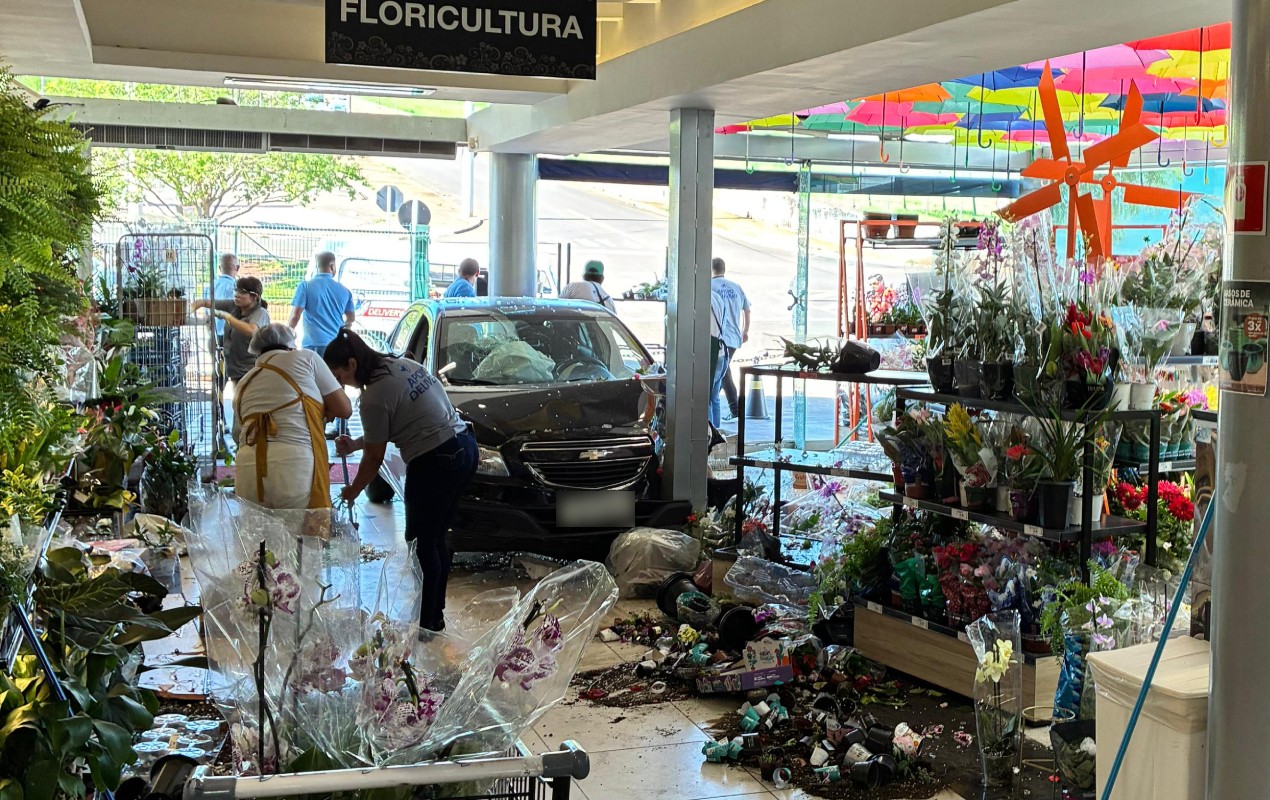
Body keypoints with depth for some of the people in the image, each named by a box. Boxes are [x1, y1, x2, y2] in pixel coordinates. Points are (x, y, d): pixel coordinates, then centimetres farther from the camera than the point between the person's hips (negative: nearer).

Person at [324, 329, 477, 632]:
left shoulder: (374, 396, -14)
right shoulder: (404, 364, 12)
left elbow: (374, 458, -5)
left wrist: (352, 491, 11)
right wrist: (355, 443, 19)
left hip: (436, 462, -9)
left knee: (421, 544, 2)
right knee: (435, 539, 17)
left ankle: (426, 622, 9)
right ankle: (436, 614, 26)